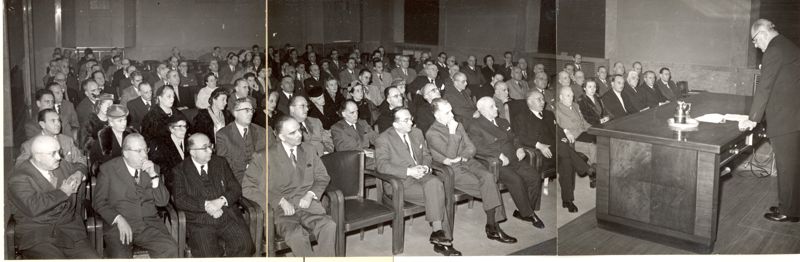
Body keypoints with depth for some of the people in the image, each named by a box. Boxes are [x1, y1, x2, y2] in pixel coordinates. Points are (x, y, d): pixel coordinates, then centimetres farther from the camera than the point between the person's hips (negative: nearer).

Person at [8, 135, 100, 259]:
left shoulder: (64, 166, 14)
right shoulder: (19, 179, -4)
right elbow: (33, 208, -20)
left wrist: (79, 174, 13)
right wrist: (62, 192, -9)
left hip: (70, 232, 5)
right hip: (36, 235, -4)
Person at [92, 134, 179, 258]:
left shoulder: (153, 168, 13)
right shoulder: (108, 169, 3)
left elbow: (163, 201, 7)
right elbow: (98, 201, 0)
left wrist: (153, 175, -6)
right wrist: (118, 219, -15)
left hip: (150, 224, 3)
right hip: (118, 226, -3)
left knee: (170, 249, -23)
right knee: (121, 256, -33)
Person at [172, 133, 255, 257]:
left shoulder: (220, 163, 16)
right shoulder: (179, 170, 7)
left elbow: (236, 188, 11)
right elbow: (180, 200, -5)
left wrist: (222, 201, -10)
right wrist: (206, 205, -16)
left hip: (228, 216, 3)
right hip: (199, 222, -2)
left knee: (244, 245, -21)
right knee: (207, 254, -28)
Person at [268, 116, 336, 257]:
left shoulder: (309, 151, 17)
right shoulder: (270, 156, 5)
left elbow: (323, 178, 16)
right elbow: (263, 187, 0)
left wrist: (310, 195, -3)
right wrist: (282, 202, -14)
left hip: (307, 203, 3)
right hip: (283, 208, -3)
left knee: (329, 226, -29)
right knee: (296, 234, -35)